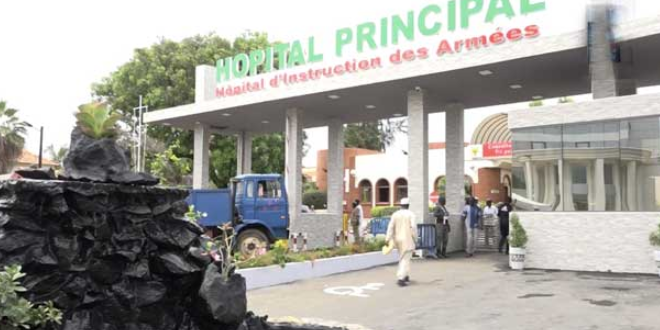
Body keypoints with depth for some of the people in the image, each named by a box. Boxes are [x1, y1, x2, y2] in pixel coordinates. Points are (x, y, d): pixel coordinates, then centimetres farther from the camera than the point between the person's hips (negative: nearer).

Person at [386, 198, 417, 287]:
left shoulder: (395, 214, 2)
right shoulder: (411, 214, -7)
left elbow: (391, 227, -5)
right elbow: (412, 227, -15)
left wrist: (388, 240, -7)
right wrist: (415, 239, -4)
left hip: (398, 240, 5)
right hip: (408, 240, -5)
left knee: (403, 258, 23)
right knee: (405, 260, -5)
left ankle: (406, 276, 29)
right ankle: (400, 278, -16)